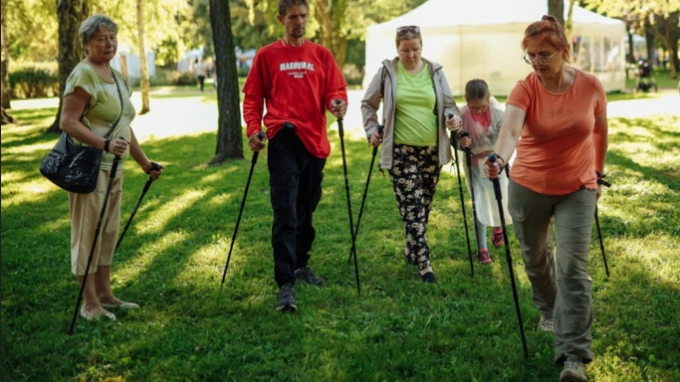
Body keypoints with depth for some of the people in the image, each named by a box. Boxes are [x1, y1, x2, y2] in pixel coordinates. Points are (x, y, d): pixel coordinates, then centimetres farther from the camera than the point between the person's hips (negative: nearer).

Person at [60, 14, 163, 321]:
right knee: (88, 232, -4)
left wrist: (144, 163, 23)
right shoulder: (83, 75, -12)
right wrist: (104, 144, -30)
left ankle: (104, 295, 22)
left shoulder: (115, 75, 16)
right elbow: (67, 122, -20)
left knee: (109, 231, 13)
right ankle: (90, 304, 1)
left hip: (113, 166, 9)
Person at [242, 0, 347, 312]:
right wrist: (253, 129, -10)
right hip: (283, 140, -3)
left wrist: (338, 103, -17)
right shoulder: (266, 56, 5)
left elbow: (336, 89, 6)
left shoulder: (321, 55, 10)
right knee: (285, 213, -11)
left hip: (314, 141, 3)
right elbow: (252, 97, 5)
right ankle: (286, 284, -14)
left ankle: (301, 264, 34)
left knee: (306, 210, 16)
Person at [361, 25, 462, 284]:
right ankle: (423, 262, -8)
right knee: (412, 205, -10)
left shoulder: (435, 72, 5)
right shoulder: (387, 72, -1)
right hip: (401, 150, -3)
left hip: (431, 150, 3)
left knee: (424, 204, 13)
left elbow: (448, 103, 11)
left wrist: (454, 117, -10)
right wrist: (372, 129, -2)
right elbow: (368, 104, 10)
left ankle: (411, 250, 31)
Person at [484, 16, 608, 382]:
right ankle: (549, 310, 49)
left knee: (573, 268, -9)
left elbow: (600, 131, 8)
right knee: (535, 258, 18)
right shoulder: (525, 89, -16)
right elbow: (510, 128, -36)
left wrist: (598, 173, 16)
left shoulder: (591, 86, -11)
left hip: (577, 190, -1)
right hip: (529, 187, 1)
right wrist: (500, 158, -56)